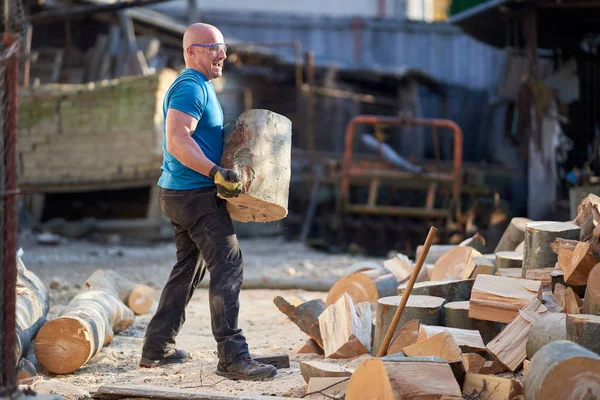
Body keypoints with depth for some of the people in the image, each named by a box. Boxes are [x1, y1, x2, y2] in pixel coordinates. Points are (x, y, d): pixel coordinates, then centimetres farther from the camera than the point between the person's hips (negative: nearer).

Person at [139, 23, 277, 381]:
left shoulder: (201, 87, 19)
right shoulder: (191, 88, -15)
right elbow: (177, 141, -26)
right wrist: (217, 172, -32)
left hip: (181, 194, 11)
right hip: (194, 194, -11)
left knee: (189, 268, 16)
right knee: (228, 265, -13)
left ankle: (157, 349, 22)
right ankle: (232, 357, -15)